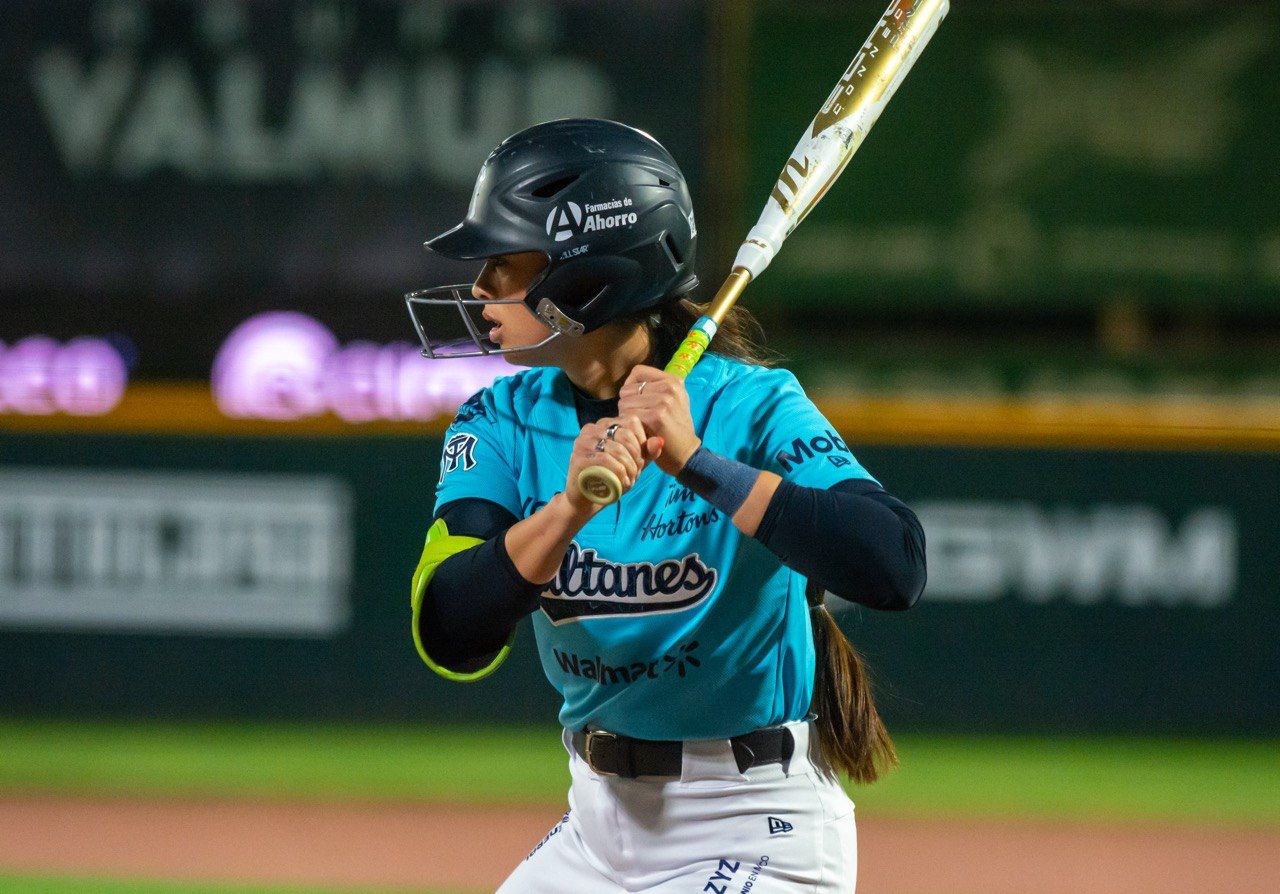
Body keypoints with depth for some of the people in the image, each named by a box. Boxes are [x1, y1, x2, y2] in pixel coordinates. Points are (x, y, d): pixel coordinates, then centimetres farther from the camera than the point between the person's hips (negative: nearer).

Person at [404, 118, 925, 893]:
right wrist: (568, 507, -30)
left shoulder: (751, 407, -14)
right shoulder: (502, 423, 0)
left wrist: (698, 463, -32)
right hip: (599, 821, 6)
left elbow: (895, 569, -30)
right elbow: (450, 640, -14)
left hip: (758, 832, -6)